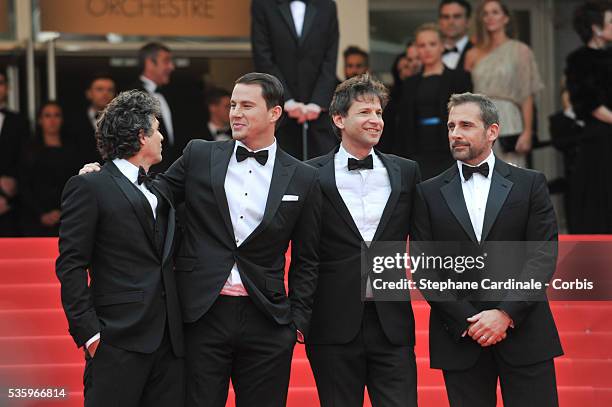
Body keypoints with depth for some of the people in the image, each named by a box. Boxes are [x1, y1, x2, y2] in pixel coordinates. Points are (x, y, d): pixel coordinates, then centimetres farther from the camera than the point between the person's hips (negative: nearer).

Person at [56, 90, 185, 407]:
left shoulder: (161, 191, 21)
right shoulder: (89, 187, -1)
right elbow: (71, 265, -6)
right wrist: (88, 332, -13)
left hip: (169, 341, 7)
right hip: (119, 341, -7)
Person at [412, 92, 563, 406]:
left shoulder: (530, 184, 6)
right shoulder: (429, 193, 9)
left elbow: (544, 254, -1)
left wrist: (506, 313, -13)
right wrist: (466, 320, -9)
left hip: (523, 329, -1)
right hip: (460, 336, 1)